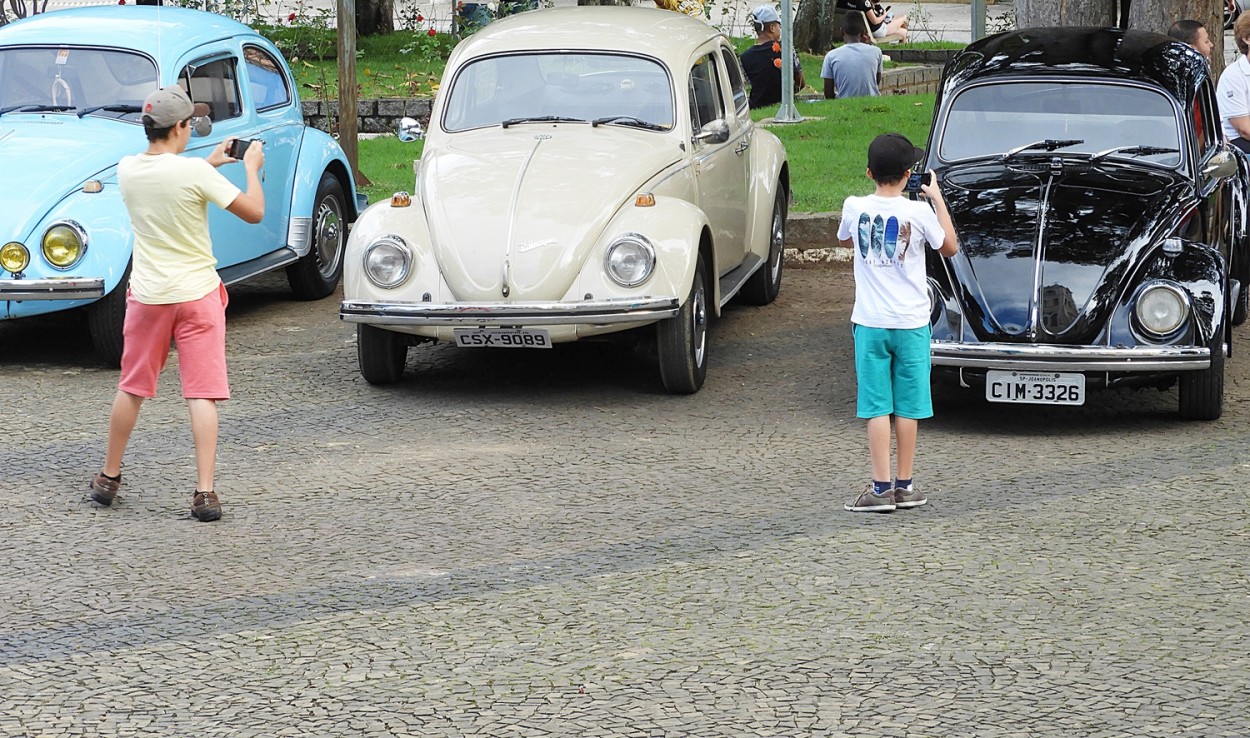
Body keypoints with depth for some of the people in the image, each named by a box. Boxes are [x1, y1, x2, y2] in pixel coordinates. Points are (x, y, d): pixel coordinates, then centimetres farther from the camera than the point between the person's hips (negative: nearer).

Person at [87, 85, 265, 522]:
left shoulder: (126, 170, -1)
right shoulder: (195, 172, -17)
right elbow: (254, 212, -12)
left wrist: (208, 163, 22)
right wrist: (251, 168, 3)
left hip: (147, 295, 4)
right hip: (197, 294, -4)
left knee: (131, 388, 17)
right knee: (202, 394, -2)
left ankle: (108, 478, 28)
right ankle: (204, 492, -7)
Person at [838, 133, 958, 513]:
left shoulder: (854, 207, -5)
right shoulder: (919, 212, -10)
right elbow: (949, 247, 8)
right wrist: (937, 199, 12)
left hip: (870, 322, 1)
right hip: (911, 323, -1)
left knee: (877, 407, 2)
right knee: (908, 406, 7)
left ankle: (881, 488, -1)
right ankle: (905, 486, 12)